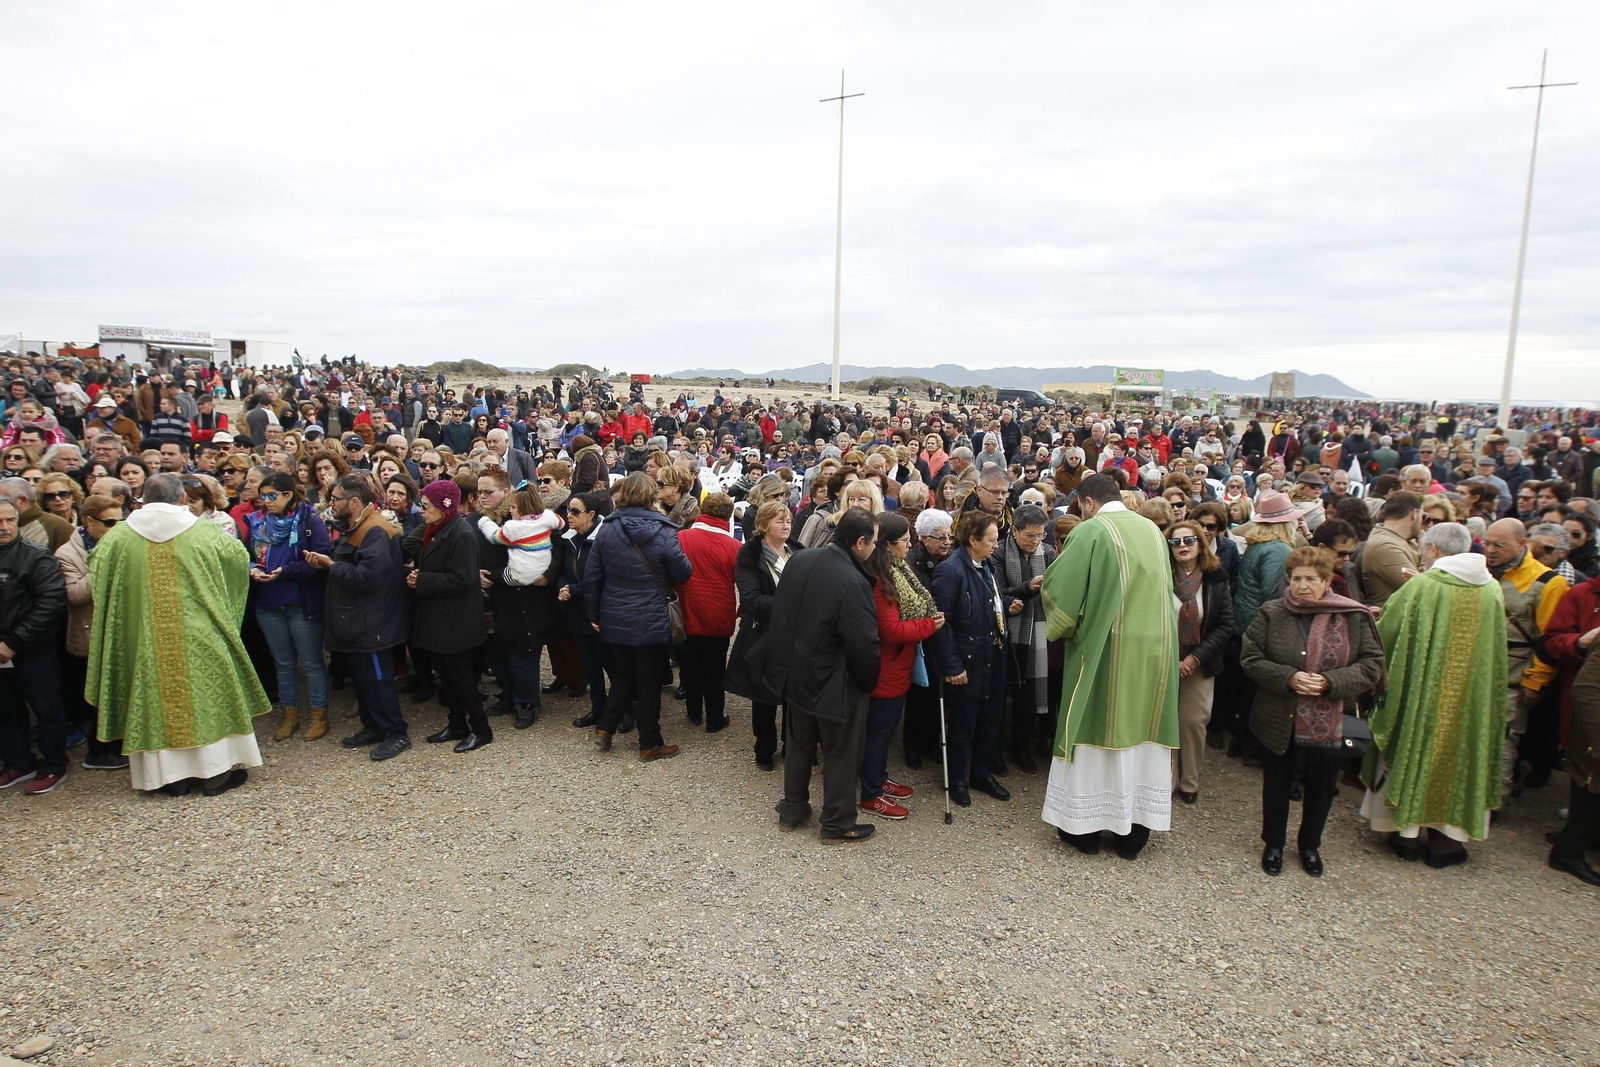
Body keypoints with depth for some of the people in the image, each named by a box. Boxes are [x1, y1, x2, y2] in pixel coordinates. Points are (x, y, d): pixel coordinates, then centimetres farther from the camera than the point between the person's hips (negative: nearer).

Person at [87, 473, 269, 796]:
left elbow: (97, 573, 8)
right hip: (198, 639, -1)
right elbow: (240, 556, 6)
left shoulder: (118, 536, -3)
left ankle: (171, 776, 18)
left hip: (145, 641, 2)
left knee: (158, 698, 11)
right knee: (206, 697, 8)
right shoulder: (203, 533, -7)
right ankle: (216, 772, 13)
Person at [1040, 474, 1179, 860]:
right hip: (1154, 650, 5)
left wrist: (1061, 626, 6)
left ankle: (1085, 826, 16)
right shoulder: (1153, 530, 8)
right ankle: (1134, 832, 21)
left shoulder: (1089, 531, -10)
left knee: (1097, 730, 6)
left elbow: (1057, 588, -11)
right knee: (1142, 733, 11)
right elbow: (1164, 590, 18)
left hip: (1105, 650, -5)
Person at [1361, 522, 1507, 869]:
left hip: (1423, 692, -3)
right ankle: (1446, 841, 20)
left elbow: (1385, 631, -9)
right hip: (1470, 699, 3)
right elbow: (1494, 651, 7)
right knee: (1459, 756, 14)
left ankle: (1407, 834, 19)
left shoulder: (1420, 586, -14)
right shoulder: (1493, 589, -2)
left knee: (1414, 752, 11)